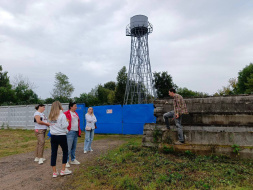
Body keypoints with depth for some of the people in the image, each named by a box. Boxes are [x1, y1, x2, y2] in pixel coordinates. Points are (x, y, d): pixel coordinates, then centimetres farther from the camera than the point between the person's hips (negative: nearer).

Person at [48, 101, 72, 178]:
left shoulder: (51, 116, 5)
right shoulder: (62, 115, -11)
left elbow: (51, 125, 7)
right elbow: (64, 126, -15)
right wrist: (67, 122, 4)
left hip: (53, 136, 5)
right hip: (61, 136, -5)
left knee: (53, 153, 9)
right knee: (65, 152, 13)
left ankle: (54, 172, 17)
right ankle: (63, 170, 17)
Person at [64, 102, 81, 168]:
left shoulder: (76, 113, 16)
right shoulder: (66, 113, -9)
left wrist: (79, 131, 17)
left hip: (76, 132, 8)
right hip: (70, 132, -8)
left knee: (74, 147, 15)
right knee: (68, 147, -6)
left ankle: (73, 160, 26)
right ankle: (66, 161, 4)